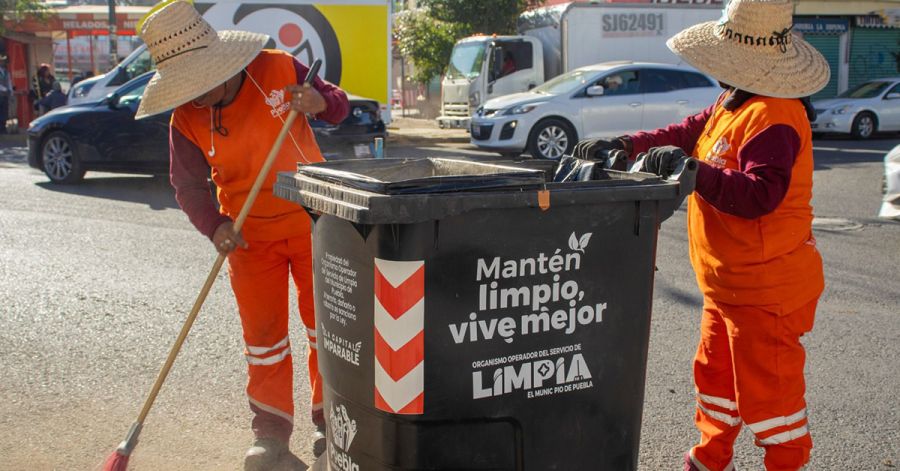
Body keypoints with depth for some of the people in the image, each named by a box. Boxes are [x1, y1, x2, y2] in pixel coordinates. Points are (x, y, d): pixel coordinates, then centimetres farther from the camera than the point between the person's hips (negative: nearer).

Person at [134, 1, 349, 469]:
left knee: (324, 322, 8)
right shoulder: (186, 120, -10)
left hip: (313, 222, -1)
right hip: (251, 236, 1)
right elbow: (189, 187, -7)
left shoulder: (279, 68, -14)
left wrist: (320, 102, -26)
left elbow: (338, 105, -2)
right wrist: (215, 226, -25)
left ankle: (328, 417, 26)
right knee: (263, 333, 9)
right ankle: (271, 429, 24)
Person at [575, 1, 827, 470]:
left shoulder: (773, 117, -23)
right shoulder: (730, 106, 8)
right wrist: (625, 145, 4)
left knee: (767, 387, 2)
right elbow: (687, 133, 16)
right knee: (716, 372, 22)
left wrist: (694, 171, -35)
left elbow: (761, 193, -32)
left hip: (766, 288, -11)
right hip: (728, 284, 11)